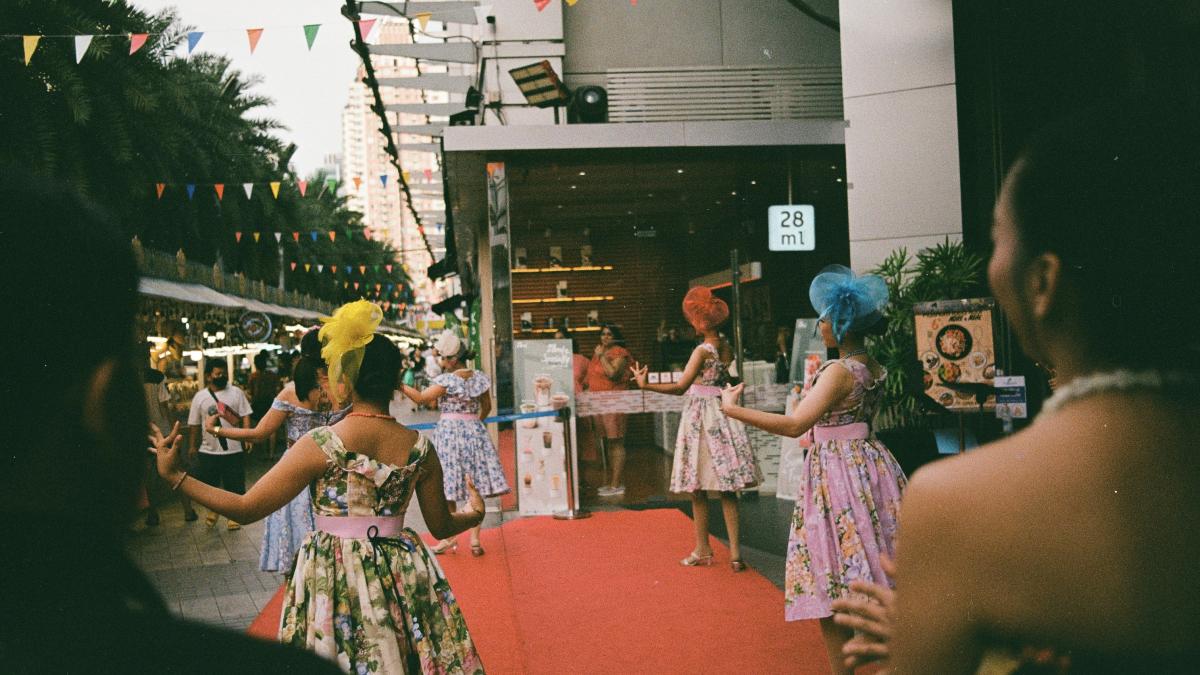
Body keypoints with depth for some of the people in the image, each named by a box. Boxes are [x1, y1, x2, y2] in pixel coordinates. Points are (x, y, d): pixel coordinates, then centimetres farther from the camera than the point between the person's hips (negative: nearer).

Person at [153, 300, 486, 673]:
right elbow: (442, 526, 6)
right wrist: (472, 515, 28)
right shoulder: (419, 447, -5)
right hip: (402, 577, 3)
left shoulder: (320, 445, -15)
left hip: (334, 580, -2)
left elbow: (246, 509, -11)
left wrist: (173, 474, -2)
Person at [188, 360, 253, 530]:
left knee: (235, 487, 5)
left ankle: (233, 516, 22)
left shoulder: (236, 393, 1)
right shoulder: (200, 396, 2)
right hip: (208, 451, 1)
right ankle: (212, 511, 35)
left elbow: (245, 416, 0)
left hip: (233, 450, -1)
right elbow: (194, 424, 6)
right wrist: (192, 446, 6)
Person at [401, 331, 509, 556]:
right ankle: (475, 539, 8)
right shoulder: (479, 378, 4)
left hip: (449, 432, -5)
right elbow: (487, 408, 14)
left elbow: (421, 398, -18)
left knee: (449, 488, 4)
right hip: (474, 432, 5)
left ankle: (449, 537, 10)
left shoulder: (447, 380, -13)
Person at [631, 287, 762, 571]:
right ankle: (735, 553, 3)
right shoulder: (727, 348, 5)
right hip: (724, 414, 7)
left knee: (698, 488, 6)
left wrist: (645, 385, -26)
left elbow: (680, 387, -24)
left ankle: (703, 551, 14)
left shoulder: (702, 350, -15)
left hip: (701, 417, -6)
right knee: (728, 489, 6)